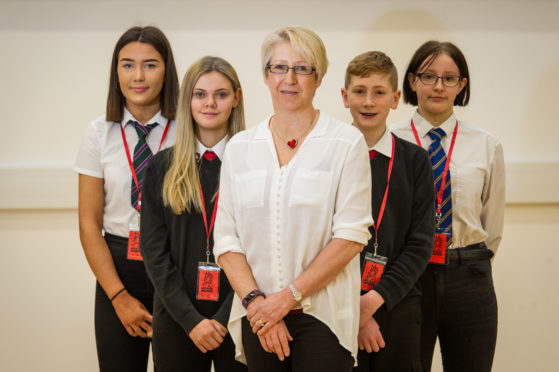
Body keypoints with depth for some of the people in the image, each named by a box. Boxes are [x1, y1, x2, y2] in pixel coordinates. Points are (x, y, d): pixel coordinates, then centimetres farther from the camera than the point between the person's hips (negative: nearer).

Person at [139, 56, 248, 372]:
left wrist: (225, 319, -12)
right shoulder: (162, 167, 5)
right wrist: (191, 319, -8)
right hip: (177, 319, 2)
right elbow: (154, 250, 2)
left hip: (238, 318, -2)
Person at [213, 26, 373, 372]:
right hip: (259, 318, 3)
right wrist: (256, 301, -10)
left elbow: (351, 236, -9)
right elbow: (226, 239, 3)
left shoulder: (347, 142, -3)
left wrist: (288, 296, -12)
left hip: (322, 315, -3)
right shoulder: (240, 147, 7)